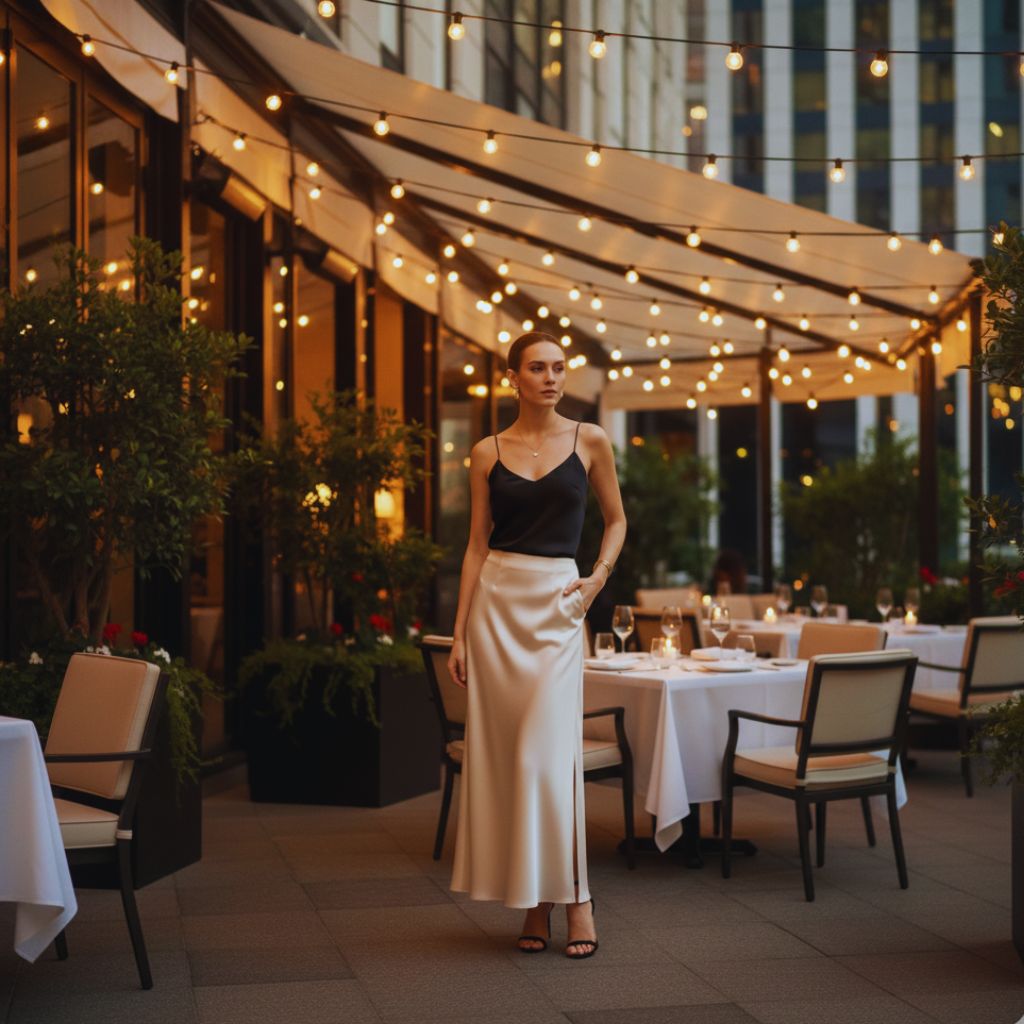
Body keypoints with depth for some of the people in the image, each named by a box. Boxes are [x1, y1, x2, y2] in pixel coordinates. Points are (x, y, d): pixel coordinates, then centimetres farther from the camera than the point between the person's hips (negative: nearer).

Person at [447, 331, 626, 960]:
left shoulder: (589, 441, 5)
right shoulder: (487, 453, 7)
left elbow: (617, 520, 14)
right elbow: (477, 544, 8)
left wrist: (598, 578, -4)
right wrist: (459, 633, 3)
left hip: (557, 604, -2)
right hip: (497, 601, 2)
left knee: (550, 753, -11)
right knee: (504, 754, 1)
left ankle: (575, 901, -1)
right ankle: (532, 905, 10)